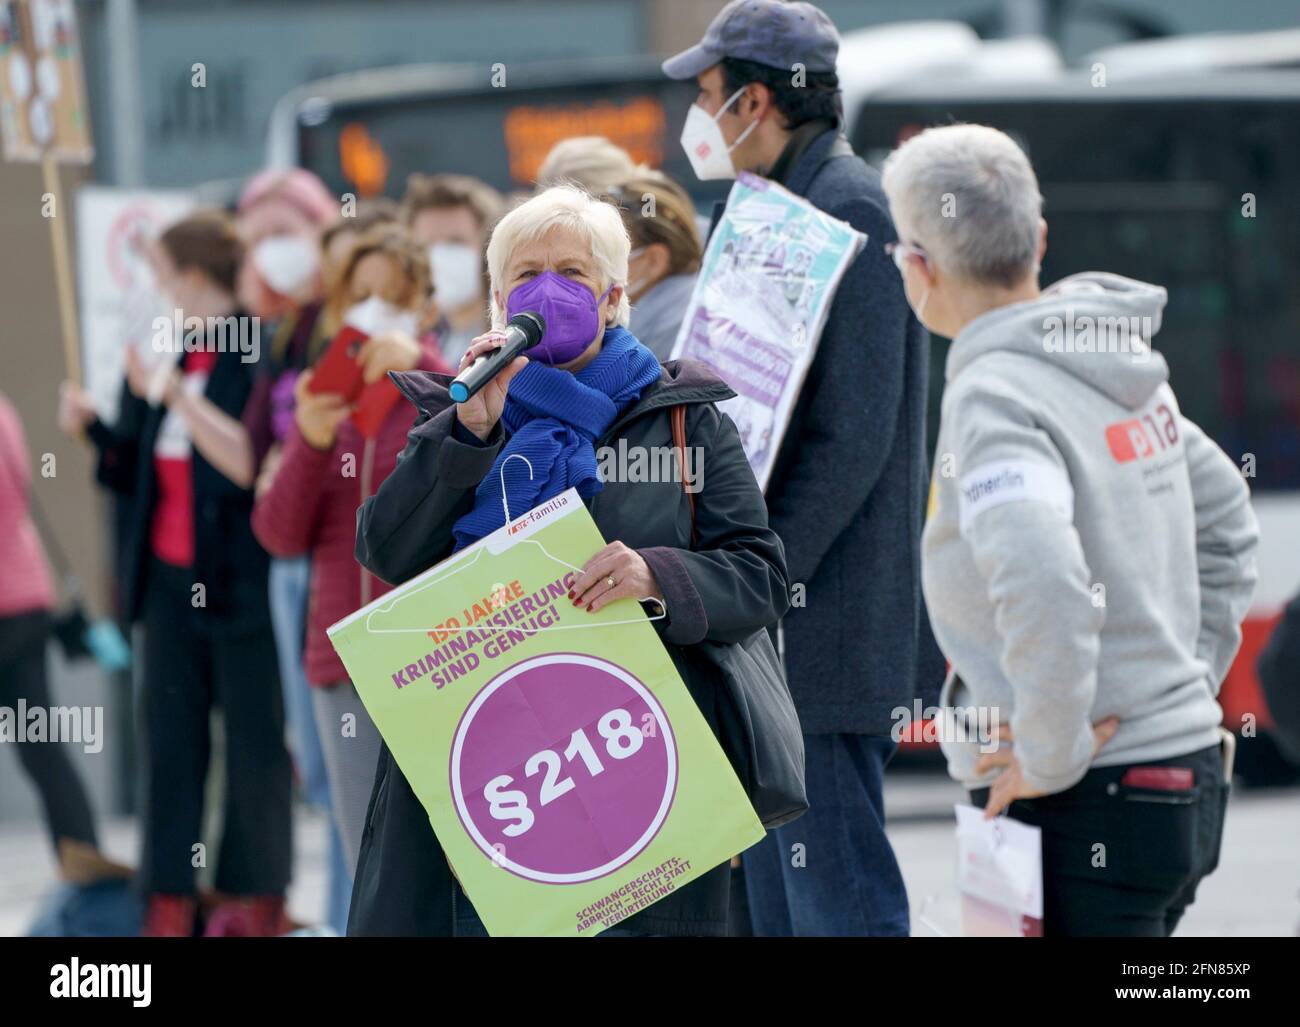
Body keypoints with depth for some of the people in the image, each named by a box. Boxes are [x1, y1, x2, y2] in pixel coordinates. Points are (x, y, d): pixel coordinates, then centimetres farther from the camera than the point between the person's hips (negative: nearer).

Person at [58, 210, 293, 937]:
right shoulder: (164, 355, 11)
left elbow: (250, 463, -22)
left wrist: (178, 395, -23)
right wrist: (93, 427, 3)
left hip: (239, 579, -7)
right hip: (171, 578, 7)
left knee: (254, 741, 3)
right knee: (171, 739, 7)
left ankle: (256, 898, 13)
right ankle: (172, 898, 11)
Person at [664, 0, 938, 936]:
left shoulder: (849, 210, -14)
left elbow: (853, 436, -20)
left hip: (824, 626, -10)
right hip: (777, 628, 10)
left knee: (841, 901, -8)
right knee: (776, 900, 14)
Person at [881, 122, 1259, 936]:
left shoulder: (994, 399, -16)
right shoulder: (1127, 367, 11)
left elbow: (1044, 586, -31)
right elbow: (1226, 519, 24)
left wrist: (1052, 754, -20)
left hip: (1091, 804, -9)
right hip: (1186, 773, 9)